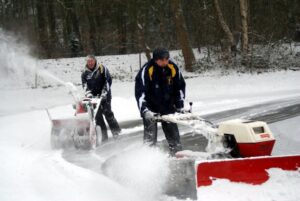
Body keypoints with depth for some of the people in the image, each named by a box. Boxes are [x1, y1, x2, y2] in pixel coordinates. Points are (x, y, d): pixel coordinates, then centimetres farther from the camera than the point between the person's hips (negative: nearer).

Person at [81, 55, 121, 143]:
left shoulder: (102, 69, -1)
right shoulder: (85, 73, 9)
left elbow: (108, 81, -5)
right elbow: (85, 85, 3)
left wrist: (104, 93, -13)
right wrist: (88, 93, -15)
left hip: (104, 95, -3)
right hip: (93, 96, 3)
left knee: (107, 112, -12)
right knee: (97, 115, -4)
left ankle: (116, 130, 0)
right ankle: (103, 135, -1)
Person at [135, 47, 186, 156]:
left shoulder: (173, 68, -9)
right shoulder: (147, 70, -22)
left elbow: (180, 86, 6)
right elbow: (140, 92, -24)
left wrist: (180, 106, 5)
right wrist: (144, 110, -33)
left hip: (168, 105, 4)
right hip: (151, 106, -4)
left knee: (173, 131, 8)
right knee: (150, 135, -10)